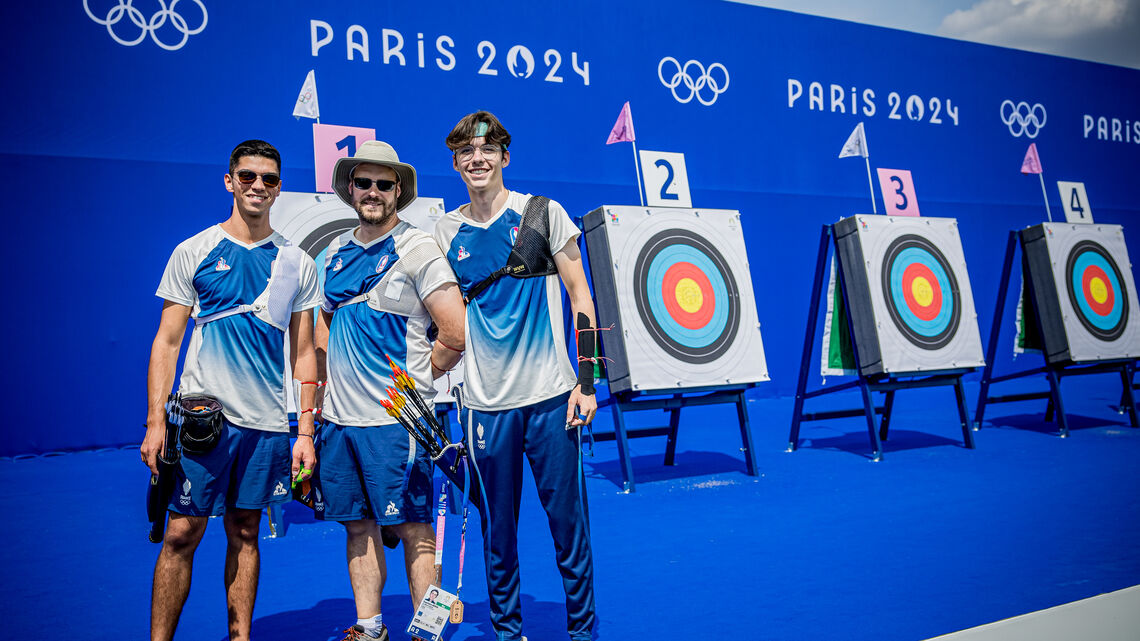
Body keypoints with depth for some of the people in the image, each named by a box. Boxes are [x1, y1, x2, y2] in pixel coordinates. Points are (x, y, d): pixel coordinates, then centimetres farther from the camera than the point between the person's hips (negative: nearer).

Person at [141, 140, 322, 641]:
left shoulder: (297, 263, 7)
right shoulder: (193, 252, 3)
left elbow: (303, 353, 8)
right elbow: (166, 341, 3)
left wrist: (306, 432, 3)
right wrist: (155, 422, -6)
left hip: (268, 424, 2)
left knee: (245, 533, 10)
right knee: (182, 533, 2)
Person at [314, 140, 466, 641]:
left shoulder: (418, 248, -7)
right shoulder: (335, 252, 13)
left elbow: (457, 334, -12)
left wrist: (415, 378, 0)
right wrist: (332, 384, 13)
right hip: (339, 416, 6)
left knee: (412, 527, 2)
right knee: (358, 526, 14)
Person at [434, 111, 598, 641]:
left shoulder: (543, 213, 1)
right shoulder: (445, 233, 7)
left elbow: (580, 296, 1)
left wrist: (585, 381, -5)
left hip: (551, 396, -2)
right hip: (485, 403, 2)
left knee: (568, 520, 5)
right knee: (497, 529, 10)